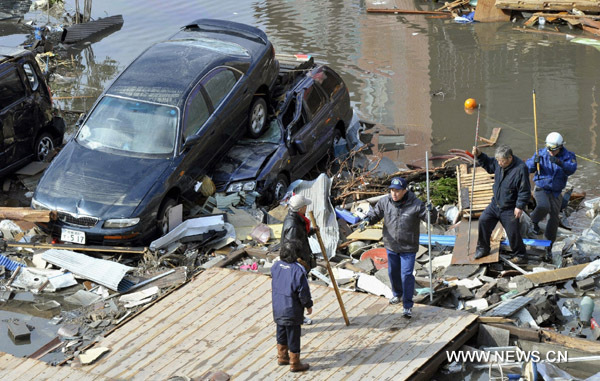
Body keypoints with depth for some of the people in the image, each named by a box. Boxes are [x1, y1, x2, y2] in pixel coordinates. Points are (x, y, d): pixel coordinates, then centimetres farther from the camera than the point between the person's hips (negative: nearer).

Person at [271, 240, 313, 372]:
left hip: (277, 308, 7)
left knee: (281, 333, 23)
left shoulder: (276, 266, -5)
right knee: (293, 336, 7)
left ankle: (282, 357, 40)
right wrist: (308, 305, -3)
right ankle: (294, 364, 19)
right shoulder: (298, 270, -26)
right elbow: (303, 291, -18)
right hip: (292, 311, -7)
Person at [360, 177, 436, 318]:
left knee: (406, 275, -9)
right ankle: (397, 294, 48)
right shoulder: (385, 202, -8)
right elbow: (375, 213, 5)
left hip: (408, 248, -4)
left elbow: (430, 218, -13)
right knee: (393, 272, 21)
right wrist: (367, 220, -17)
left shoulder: (415, 204, -17)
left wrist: (431, 211, -36)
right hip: (391, 246, 4)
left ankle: (407, 306, 2)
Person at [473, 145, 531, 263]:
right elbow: (488, 165, 17)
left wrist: (520, 206, -21)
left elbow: (525, 191, -20)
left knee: (513, 232, -2)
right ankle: (483, 249, 18)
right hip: (495, 204, 6)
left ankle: (519, 254, 21)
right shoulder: (498, 163, -6)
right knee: (484, 220, 2)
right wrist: (479, 155, 1)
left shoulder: (520, 169, -25)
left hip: (510, 209, -6)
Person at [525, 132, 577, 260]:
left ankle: (549, 247, 21)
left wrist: (560, 163, -46)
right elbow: (528, 168, -6)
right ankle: (535, 221, 0)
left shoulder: (567, 156, -8)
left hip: (555, 193, 2)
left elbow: (571, 169, -27)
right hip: (541, 189, -2)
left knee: (554, 219, 4)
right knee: (544, 206, -33)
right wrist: (534, 162, -28)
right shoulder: (541, 153, -5)